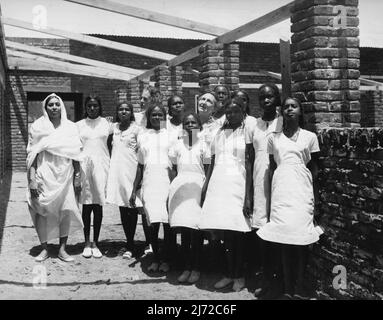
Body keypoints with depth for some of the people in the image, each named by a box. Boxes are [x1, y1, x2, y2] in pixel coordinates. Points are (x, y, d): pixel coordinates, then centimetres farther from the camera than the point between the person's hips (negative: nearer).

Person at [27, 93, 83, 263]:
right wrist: (32, 179, -8)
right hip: (44, 176, -1)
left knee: (67, 210, -2)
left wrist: (77, 177, 3)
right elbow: (32, 155, -1)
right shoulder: (37, 127, 3)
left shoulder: (70, 127, 8)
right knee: (42, 211, -1)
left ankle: (62, 249, 8)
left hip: (65, 176, 1)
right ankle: (44, 248, 12)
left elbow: (76, 155, 8)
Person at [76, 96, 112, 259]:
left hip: (101, 165, 0)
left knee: (98, 204, 1)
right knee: (86, 204, 1)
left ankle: (95, 243, 8)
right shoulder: (79, 125, 9)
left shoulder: (106, 124, 8)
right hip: (84, 164, 0)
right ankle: (87, 242, 9)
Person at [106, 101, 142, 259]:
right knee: (122, 209, 6)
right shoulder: (114, 127, 12)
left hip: (132, 170, -5)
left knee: (132, 209, -4)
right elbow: (109, 146, 24)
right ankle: (130, 244, 15)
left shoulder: (136, 129, -2)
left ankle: (130, 246, 2)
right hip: (117, 169, 5)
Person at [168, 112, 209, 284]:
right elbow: (174, 169, 15)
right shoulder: (177, 145, 13)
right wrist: (173, 187, 3)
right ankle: (186, 267, 7)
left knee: (196, 230, -5)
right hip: (180, 187, 2)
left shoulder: (202, 145, 6)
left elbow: (207, 170, 4)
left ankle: (196, 268, 4)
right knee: (184, 230, 1)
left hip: (198, 187, -2)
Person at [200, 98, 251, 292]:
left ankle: (239, 275, 7)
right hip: (219, 184, 4)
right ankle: (229, 273, 13)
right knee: (226, 232, 4)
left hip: (239, 185, -4)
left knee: (238, 232, -4)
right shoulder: (220, 133, 16)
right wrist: (206, 185, 11)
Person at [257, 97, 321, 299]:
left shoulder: (310, 137, 11)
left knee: (301, 237, -8)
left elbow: (314, 168, 13)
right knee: (284, 238, -4)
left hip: (302, 190, -1)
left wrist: (310, 188, 2)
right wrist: (274, 190, 4)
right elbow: (272, 167, 15)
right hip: (280, 190, 1)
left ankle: (299, 287, -2)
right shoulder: (273, 138, 14)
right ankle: (287, 288, 0)